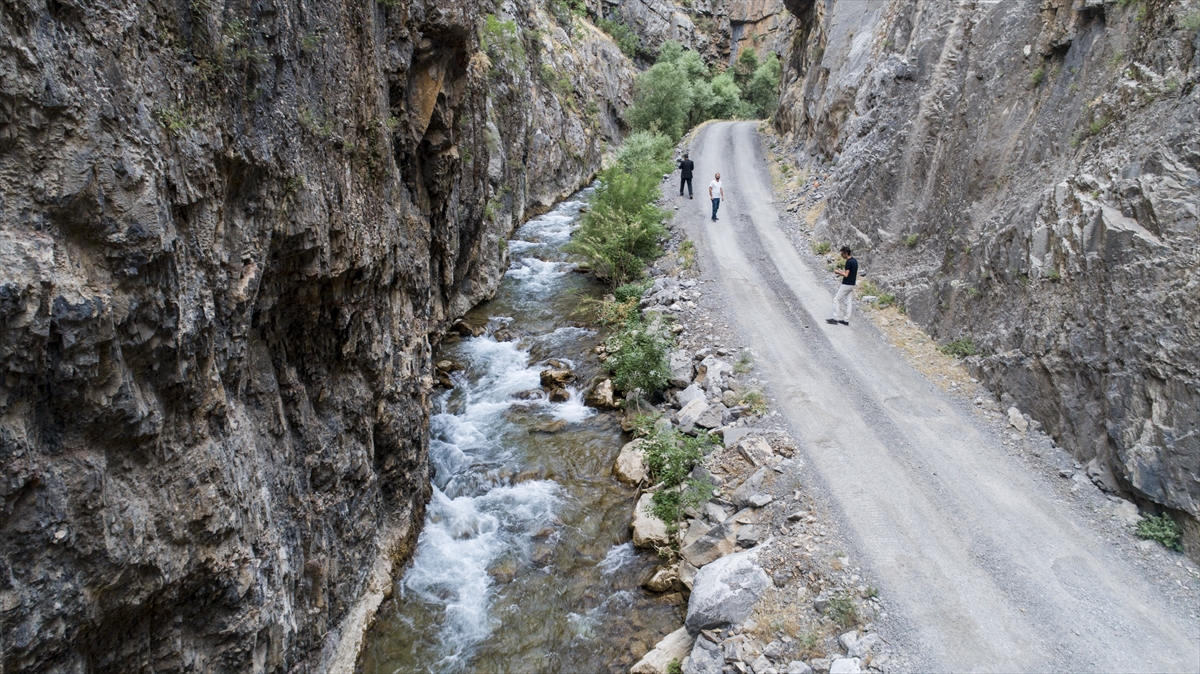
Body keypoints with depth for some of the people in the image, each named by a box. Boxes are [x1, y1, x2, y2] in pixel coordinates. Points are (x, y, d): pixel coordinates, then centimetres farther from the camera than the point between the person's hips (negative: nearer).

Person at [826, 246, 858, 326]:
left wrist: (838, 272, -9)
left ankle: (835, 319, 0)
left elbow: (846, 275, -22)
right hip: (852, 285, 9)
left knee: (836, 300, -1)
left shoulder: (849, 262, -19)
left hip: (846, 285, -9)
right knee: (848, 302, 10)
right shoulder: (855, 261, 10)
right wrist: (842, 271, 15)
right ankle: (846, 320, 12)